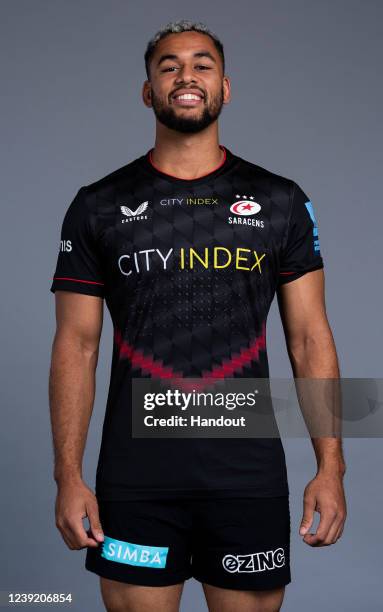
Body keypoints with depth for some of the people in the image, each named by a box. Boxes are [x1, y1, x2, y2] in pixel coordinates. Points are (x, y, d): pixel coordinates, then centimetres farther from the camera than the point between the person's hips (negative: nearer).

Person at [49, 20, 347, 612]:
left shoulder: (281, 202, 5)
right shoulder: (98, 206, 4)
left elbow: (310, 337, 4)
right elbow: (77, 344, 3)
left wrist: (331, 467, -3)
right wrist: (69, 476, -4)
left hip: (249, 474, 1)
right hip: (135, 478, 0)